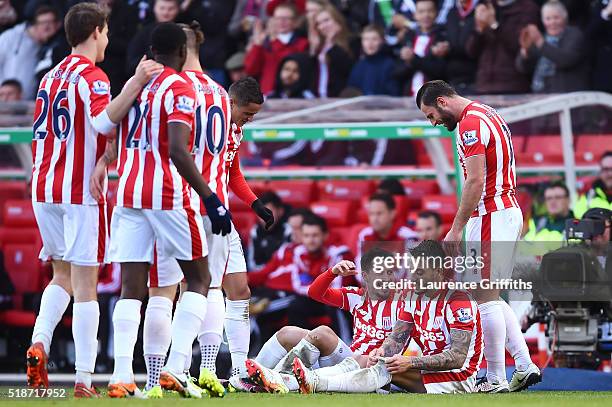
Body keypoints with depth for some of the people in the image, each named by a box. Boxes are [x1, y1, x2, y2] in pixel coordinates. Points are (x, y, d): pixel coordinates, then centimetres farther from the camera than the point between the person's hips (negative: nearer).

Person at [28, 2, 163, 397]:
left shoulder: (50, 77, 15)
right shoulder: (91, 76, -8)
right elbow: (102, 121, -26)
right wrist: (136, 85, -33)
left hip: (45, 187, 7)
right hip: (81, 190, -7)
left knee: (63, 276, 19)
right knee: (85, 284, -5)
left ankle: (39, 342, -4)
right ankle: (84, 379, -8)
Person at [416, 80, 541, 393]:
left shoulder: (470, 123, -14)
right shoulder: (487, 115, 18)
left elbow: (475, 182, -20)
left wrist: (456, 230, -18)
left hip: (489, 217, -10)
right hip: (509, 211, 10)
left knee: (485, 296, -5)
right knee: (488, 295, 14)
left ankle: (496, 379, -3)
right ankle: (524, 366, 10)